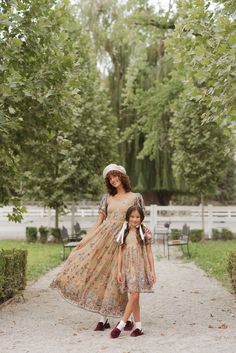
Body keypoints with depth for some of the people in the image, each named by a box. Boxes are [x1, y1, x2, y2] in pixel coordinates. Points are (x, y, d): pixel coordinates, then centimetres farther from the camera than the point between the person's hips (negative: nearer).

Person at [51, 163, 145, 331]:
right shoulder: (107, 198, 13)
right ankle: (104, 319, 6)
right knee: (101, 275, -3)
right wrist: (84, 240, 4)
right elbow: (98, 223, 12)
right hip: (104, 237, 3)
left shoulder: (135, 197, 5)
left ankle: (128, 318, 10)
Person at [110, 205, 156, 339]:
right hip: (128, 268, 3)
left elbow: (149, 253, 2)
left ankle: (121, 325, -8)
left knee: (134, 295, -11)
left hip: (140, 268, -3)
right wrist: (119, 271, 4)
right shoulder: (124, 233, 7)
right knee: (134, 297, 6)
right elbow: (121, 253, 8)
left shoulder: (145, 232, 0)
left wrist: (153, 271, -2)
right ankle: (138, 327, 12)